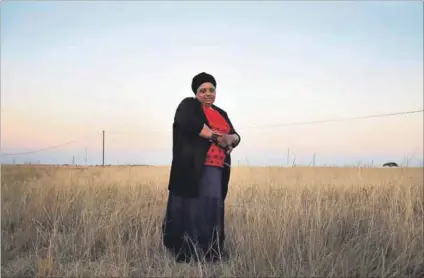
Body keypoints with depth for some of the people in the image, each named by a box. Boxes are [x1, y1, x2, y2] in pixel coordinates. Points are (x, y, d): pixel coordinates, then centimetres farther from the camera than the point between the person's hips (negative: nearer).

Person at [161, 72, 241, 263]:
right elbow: (190, 123, -20)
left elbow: (236, 136, 15)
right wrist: (216, 137, -14)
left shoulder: (221, 114, 22)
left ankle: (211, 252, 17)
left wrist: (229, 138, -9)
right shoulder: (188, 105, 2)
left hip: (216, 171, 7)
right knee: (191, 211, -7)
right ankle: (187, 254, -2)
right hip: (193, 168, -7)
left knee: (212, 212, 9)